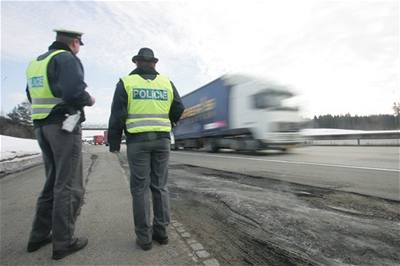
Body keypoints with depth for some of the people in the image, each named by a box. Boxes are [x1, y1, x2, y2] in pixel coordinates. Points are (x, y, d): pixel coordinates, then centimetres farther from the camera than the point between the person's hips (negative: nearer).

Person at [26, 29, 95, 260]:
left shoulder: (36, 63, 20)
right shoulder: (67, 59, -8)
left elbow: (34, 97, 23)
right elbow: (75, 92, -23)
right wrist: (89, 100, -3)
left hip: (42, 127, 9)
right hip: (65, 127, -9)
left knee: (54, 181, 16)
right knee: (69, 185, -3)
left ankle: (39, 235, 22)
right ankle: (63, 242, 5)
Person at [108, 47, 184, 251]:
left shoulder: (126, 82, 3)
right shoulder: (166, 82, 9)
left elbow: (117, 115, -3)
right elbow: (179, 109, 7)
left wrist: (113, 142, 5)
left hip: (138, 141, -2)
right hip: (162, 140, 3)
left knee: (140, 188, 3)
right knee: (160, 186, 10)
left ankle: (144, 237, 9)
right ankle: (161, 232, 15)